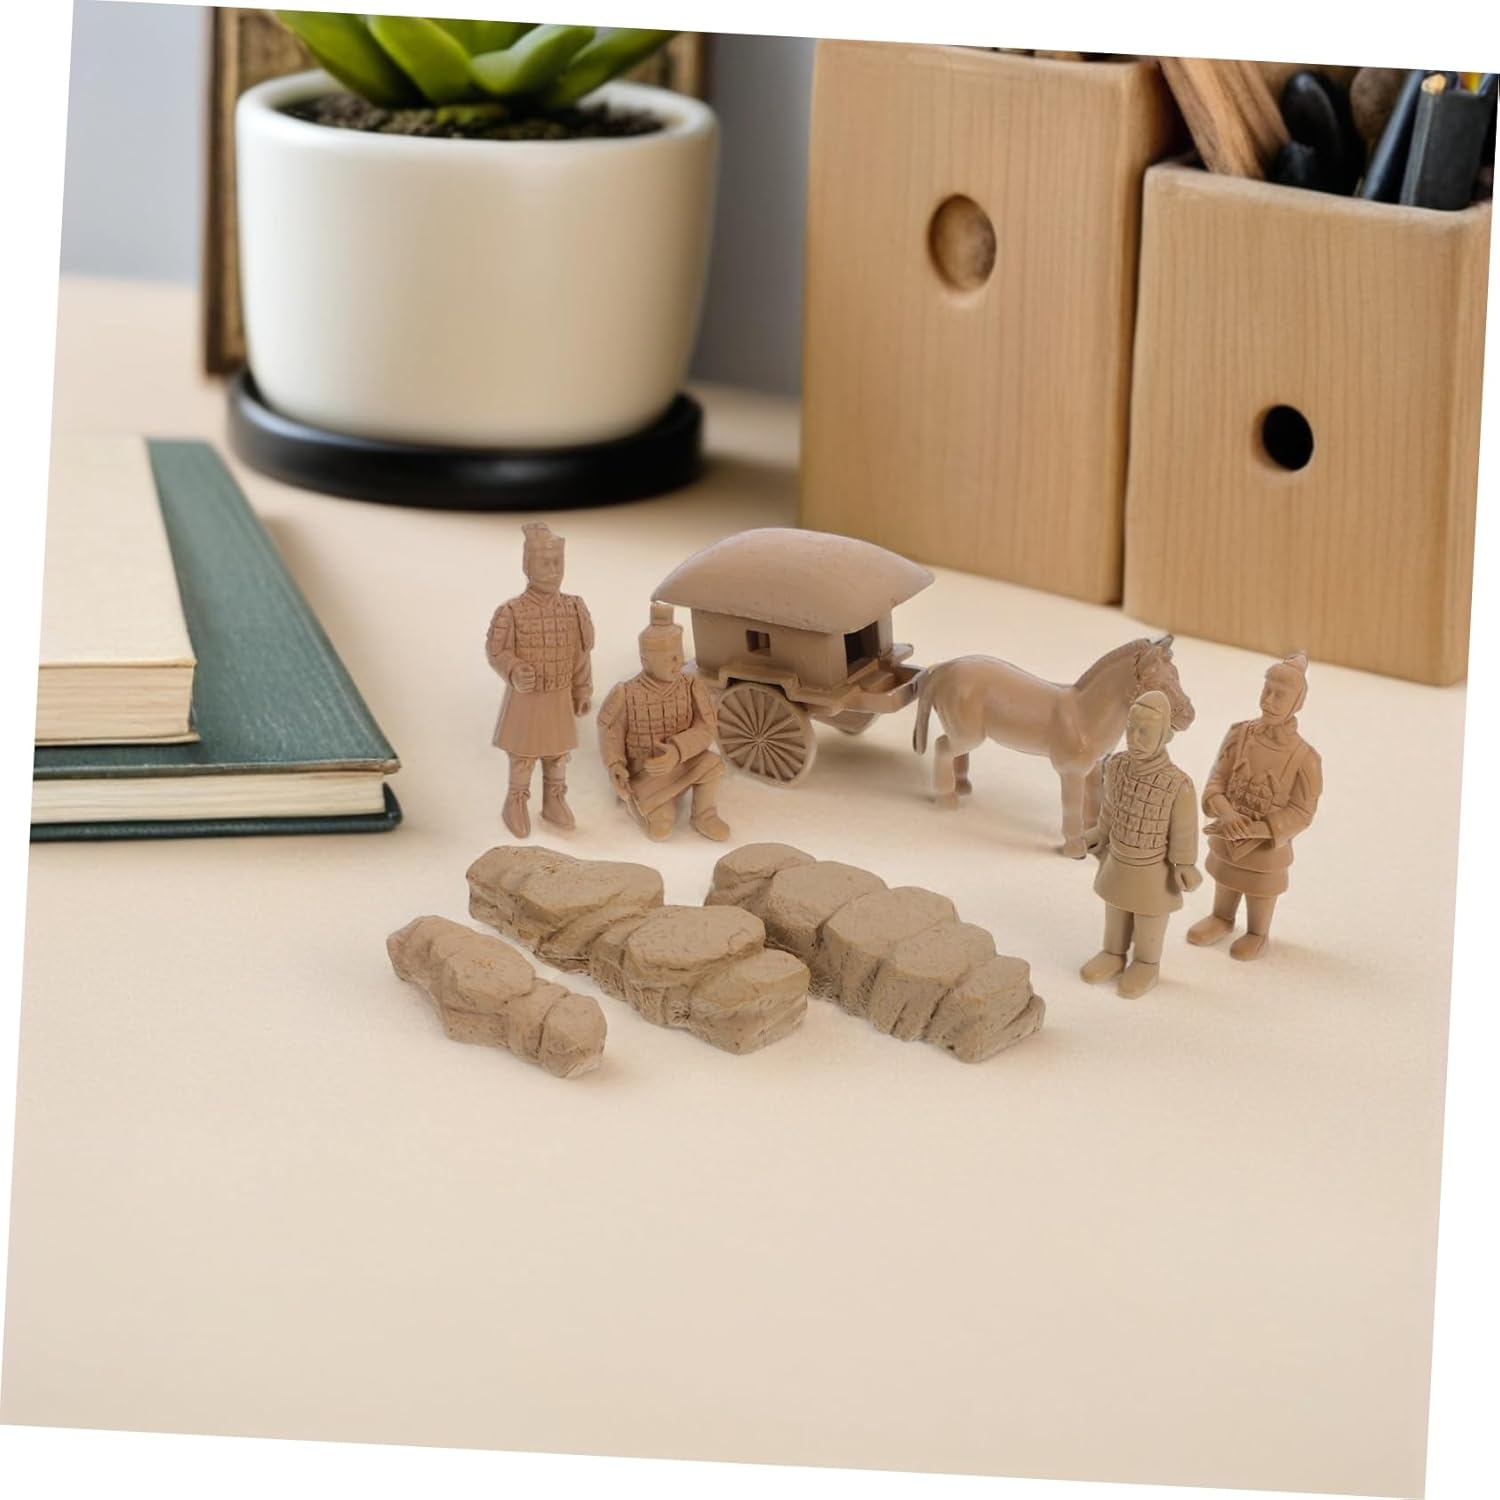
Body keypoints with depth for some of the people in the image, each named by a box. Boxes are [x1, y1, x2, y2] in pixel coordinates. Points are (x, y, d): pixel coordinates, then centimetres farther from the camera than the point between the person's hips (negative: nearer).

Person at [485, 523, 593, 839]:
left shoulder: (573, 608, -8)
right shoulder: (512, 611, -21)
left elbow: (580, 652, 1)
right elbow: (497, 651, -15)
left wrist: (583, 691, 5)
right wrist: (515, 672, -34)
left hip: (560, 697, 3)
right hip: (525, 696, -3)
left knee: (557, 753, 16)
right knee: (523, 755, 9)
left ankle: (553, 803, 34)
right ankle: (515, 807, 27)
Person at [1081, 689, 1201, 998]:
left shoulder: (1178, 785, -33)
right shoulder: (1116, 766, -20)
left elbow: (1184, 834, -18)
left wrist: (1184, 872, -8)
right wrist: (1101, 840, 12)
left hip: (1152, 872, -4)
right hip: (1117, 863, 4)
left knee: (1149, 925, 20)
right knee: (1115, 915, 26)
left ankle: (1147, 965, 43)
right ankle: (1113, 955, 49)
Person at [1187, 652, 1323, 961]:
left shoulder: (1304, 758, -26)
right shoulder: (1239, 734, -17)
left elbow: (1301, 812, -19)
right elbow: (1216, 781, -12)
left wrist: (1253, 829, -27)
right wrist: (1226, 814, -32)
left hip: (1266, 847, -3)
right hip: (1227, 840, 3)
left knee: (1260, 896, 21)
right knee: (1224, 886, 28)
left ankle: (1257, 934, 48)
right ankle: (1222, 919, 56)